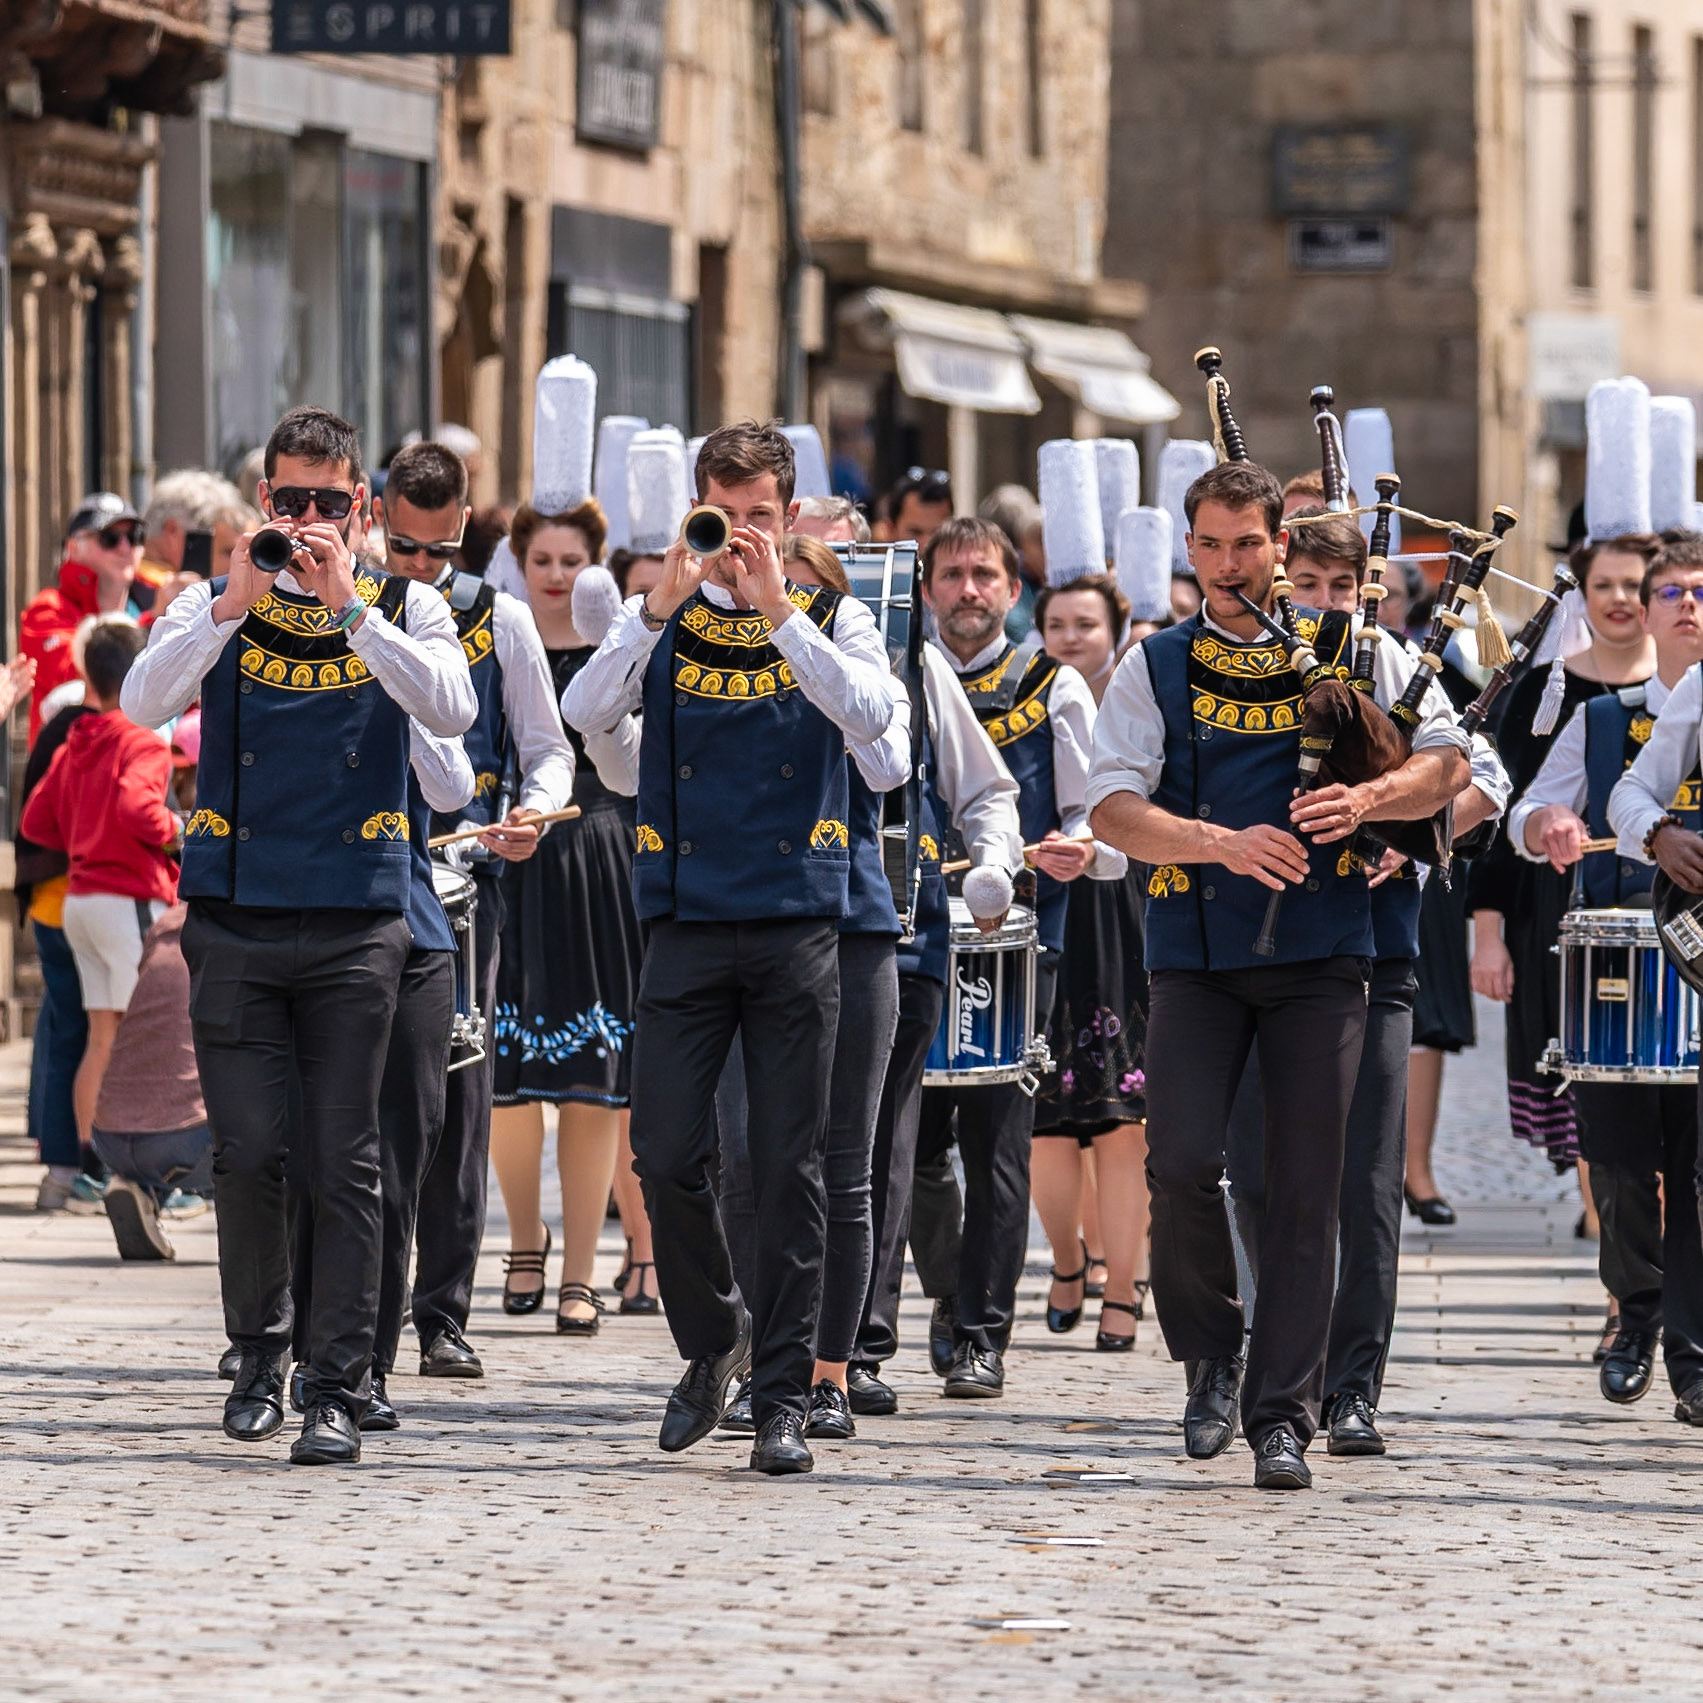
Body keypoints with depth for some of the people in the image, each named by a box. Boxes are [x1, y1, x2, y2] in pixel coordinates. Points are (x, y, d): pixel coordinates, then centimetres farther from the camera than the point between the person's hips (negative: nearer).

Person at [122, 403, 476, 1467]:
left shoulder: (405, 610, 5)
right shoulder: (217, 608, 7)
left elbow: (453, 710, -14)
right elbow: (146, 701, -11)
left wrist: (348, 606, -20)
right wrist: (235, 603, -22)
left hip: (356, 926, -1)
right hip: (236, 921, 1)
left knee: (345, 1165, -3)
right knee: (248, 1154, 0)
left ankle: (341, 1390, 0)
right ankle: (260, 1355, 19)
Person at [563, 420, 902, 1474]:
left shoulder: (834, 621, 6)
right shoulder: (666, 621, 8)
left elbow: (871, 717, -15)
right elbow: (586, 712, -9)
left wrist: (778, 606, -19)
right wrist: (663, 605, -18)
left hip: (797, 923, -1)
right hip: (687, 920, 1)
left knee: (790, 1168, -2)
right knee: (667, 1156, -4)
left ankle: (785, 1396, 3)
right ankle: (714, 1338, 21)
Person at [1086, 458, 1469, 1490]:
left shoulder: (1353, 651, 8)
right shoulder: (1155, 667, 8)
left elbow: (1449, 762, 5)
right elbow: (1113, 806, -2)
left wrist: (1367, 801, -16)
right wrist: (1224, 843, -18)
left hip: (1323, 952, 0)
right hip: (1196, 953, 0)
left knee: (1306, 1188, -2)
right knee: (1181, 1163, -13)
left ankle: (1283, 1416, 3)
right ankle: (1213, 1355, 12)